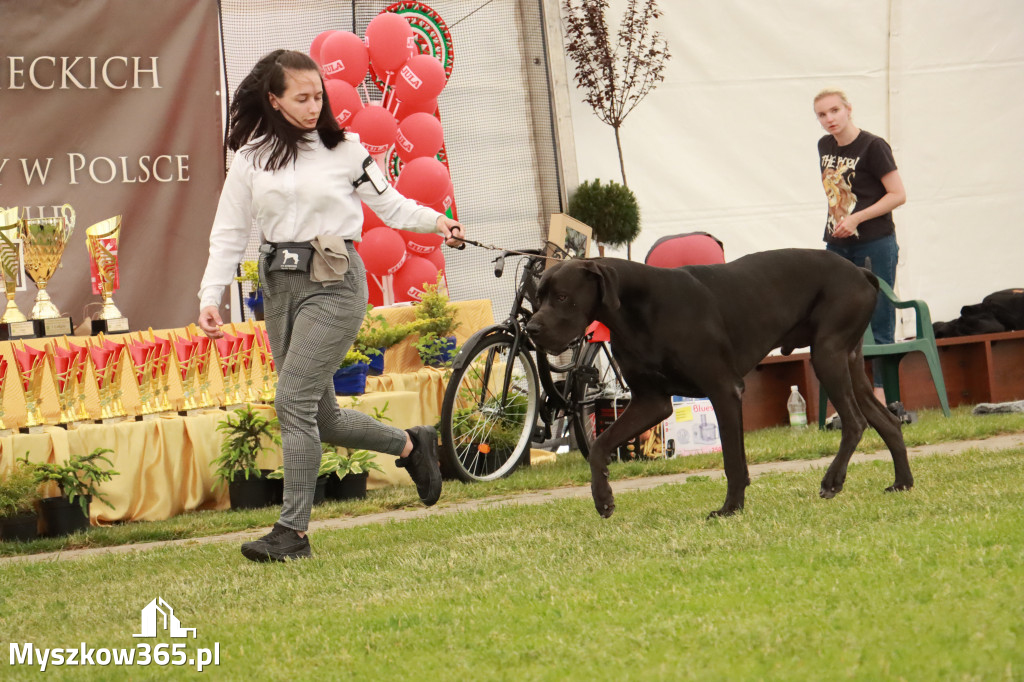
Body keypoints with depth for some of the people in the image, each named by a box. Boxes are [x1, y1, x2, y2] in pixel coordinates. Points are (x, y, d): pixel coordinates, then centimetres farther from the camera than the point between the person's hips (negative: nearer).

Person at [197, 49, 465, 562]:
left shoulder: (344, 150, 1)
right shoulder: (251, 158, 7)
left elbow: (387, 203, 8)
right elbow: (229, 233, 10)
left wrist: (434, 221, -10)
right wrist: (210, 297, 2)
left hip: (334, 283, -5)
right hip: (280, 285, 5)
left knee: (294, 399, -16)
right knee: (322, 417, 7)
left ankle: (293, 531, -13)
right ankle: (410, 444, 33)